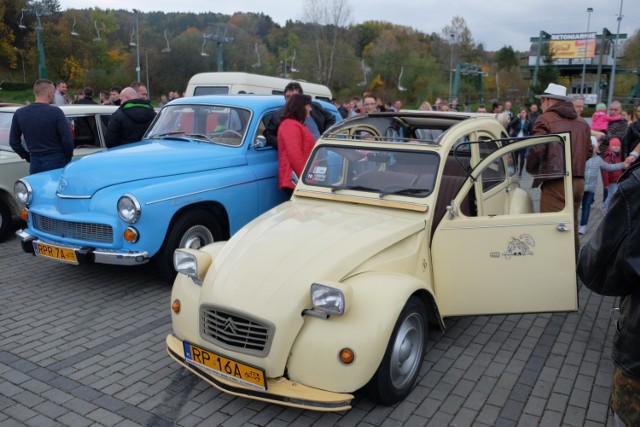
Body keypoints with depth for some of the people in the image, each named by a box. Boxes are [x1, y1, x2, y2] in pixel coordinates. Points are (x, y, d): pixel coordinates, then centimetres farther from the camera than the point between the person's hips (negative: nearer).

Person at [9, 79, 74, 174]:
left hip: (35, 163, 4)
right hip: (57, 162, -4)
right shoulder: (55, 112, -11)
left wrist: (27, 156, 20)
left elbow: (13, 141, 9)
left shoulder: (19, 113, 4)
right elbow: (67, 140, -14)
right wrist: (68, 157, 3)